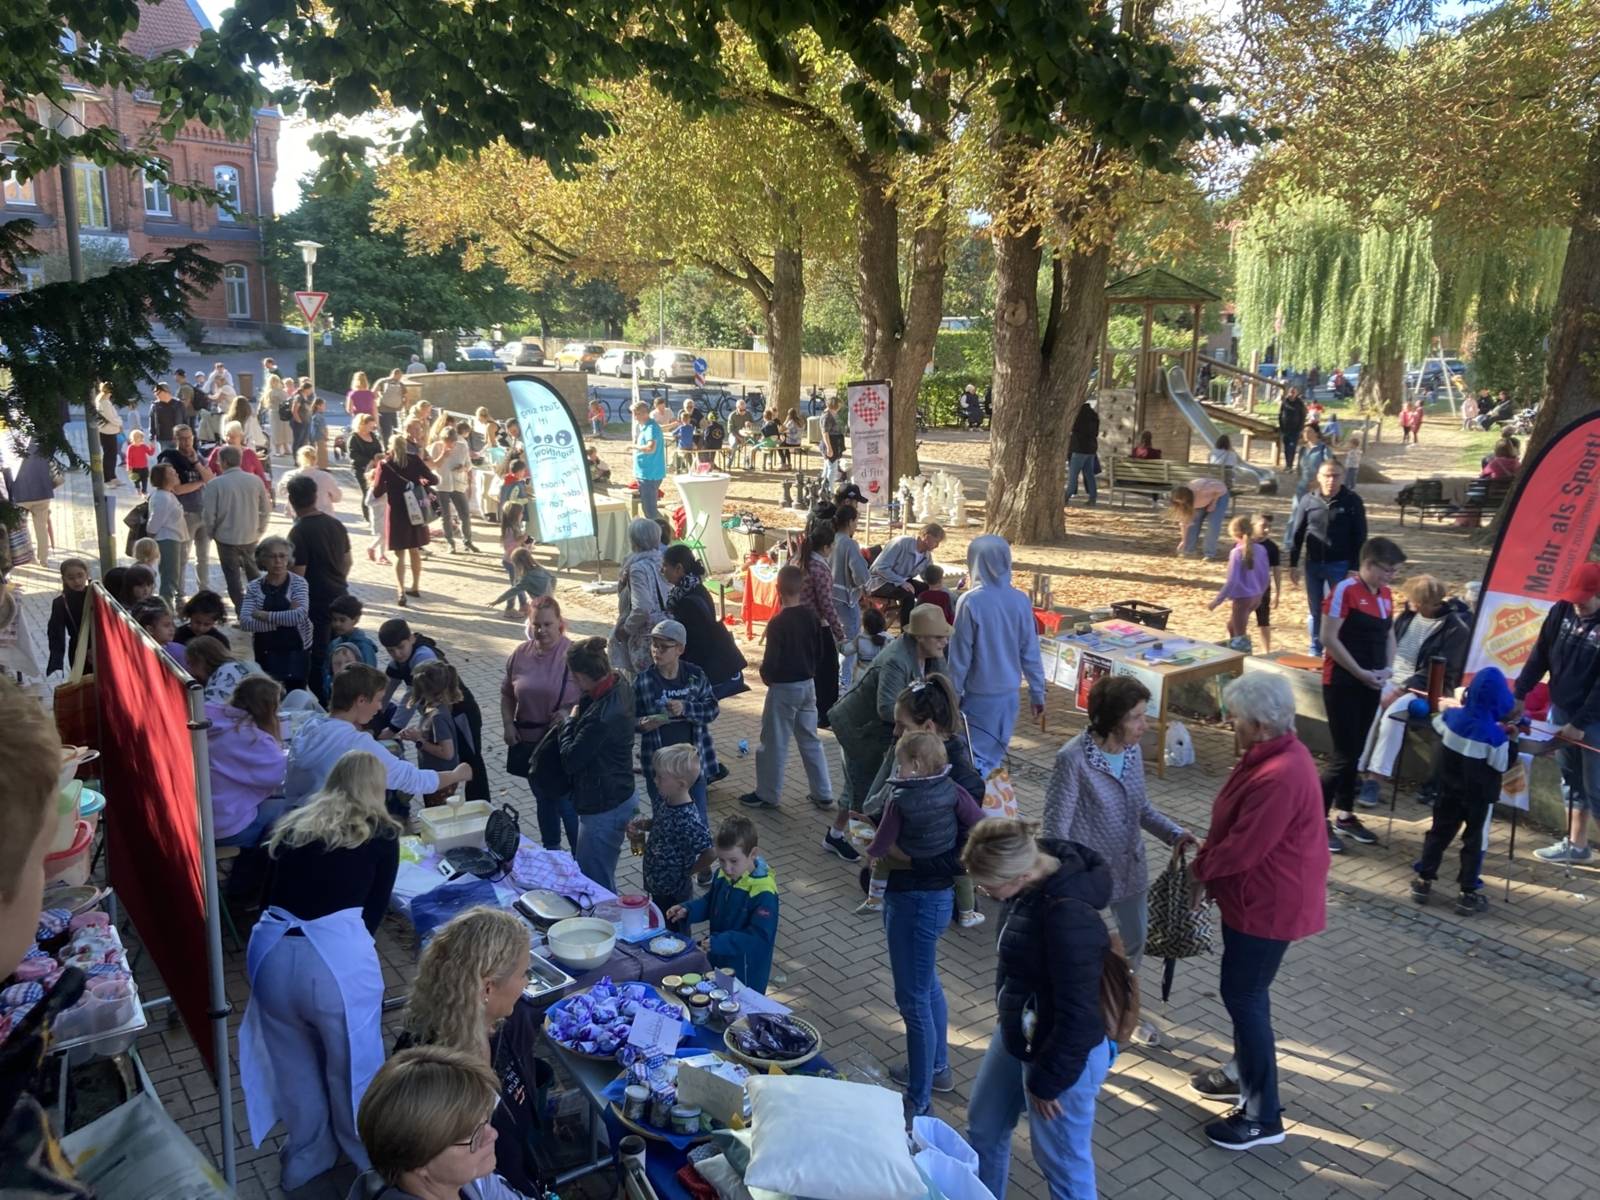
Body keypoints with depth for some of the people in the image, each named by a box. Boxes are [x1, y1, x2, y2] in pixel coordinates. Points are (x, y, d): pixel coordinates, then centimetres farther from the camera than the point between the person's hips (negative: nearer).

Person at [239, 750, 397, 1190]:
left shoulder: (294, 825, 20)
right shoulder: (382, 834, 10)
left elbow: (272, 892, 23)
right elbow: (375, 910, 13)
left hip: (274, 952, 4)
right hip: (337, 956, -3)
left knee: (295, 1069, 25)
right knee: (351, 1070, 19)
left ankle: (306, 1164, 44)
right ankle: (369, 1165, 38)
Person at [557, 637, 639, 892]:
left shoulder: (603, 715, -32)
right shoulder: (620, 686, -4)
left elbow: (570, 760, -20)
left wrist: (570, 720, -8)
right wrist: (580, 710, -7)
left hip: (604, 810, -10)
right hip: (620, 796, 10)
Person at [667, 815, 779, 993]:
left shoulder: (763, 893, -29)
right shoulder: (721, 875, -6)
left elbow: (760, 938, -29)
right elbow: (710, 902, 11)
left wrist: (720, 942, -34)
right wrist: (688, 910, -7)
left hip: (747, 973, -7)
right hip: (718, 962, 7)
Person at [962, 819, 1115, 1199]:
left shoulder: (1069, 918, -36)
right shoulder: (1035, 871, -10)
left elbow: (1078, 1016, -28)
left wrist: (1046, 1080, -15)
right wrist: (1005, 1011, 18)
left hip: (1063, 1053, -9)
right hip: (1016, 1034, 9)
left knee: (1062, 1163, 13)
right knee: (983, 1126, 26)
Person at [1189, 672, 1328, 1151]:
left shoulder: (1278, 777, -31)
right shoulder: (1277, 754, 3)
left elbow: (1241, 850, -25)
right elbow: (1238, 830, 13)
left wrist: (1199, 870, -8)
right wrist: (1207, 859, 7)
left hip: (1269, 903, -10)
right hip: (1258, 895, 10)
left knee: (1243, 995, 0)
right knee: (1244, 990, 23)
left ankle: (1264, 1116, 11)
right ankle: (1245, 1073, 41)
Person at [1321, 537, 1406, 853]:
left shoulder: (1385, 595, 9)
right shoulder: (1345, 590, -15)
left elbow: (1389, 635, 18)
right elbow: (1329, 638, -18)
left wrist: (1388, 668, 0)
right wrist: (1360, 673, -17)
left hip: (1371, 685, 7)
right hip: (1342, 683, -7)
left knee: (1356, 753, 13)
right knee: (1343, 755, -7)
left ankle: (1346, 816, 24)